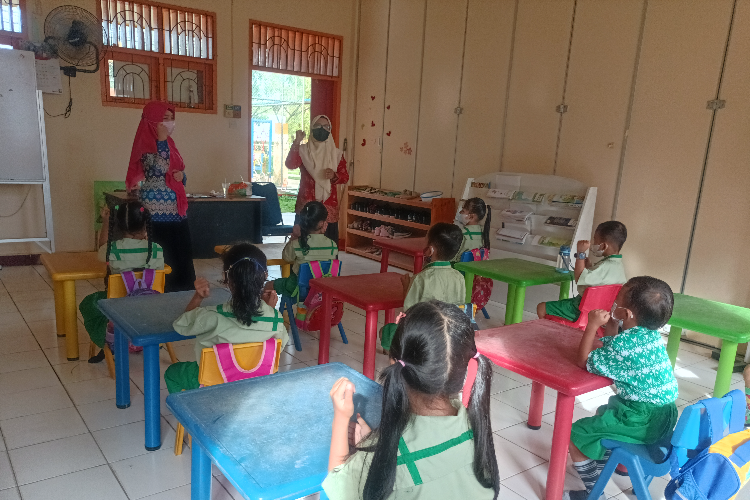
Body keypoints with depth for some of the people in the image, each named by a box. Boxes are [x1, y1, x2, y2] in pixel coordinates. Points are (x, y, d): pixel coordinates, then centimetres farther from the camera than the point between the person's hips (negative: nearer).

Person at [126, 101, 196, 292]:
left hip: (176, 210, 8)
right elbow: (160, 168, -22)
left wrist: (181, 176, 2)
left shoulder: (168, 142, 15)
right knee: (165, 259, -3)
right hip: (158, 211, -8)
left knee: (184, 255, 10)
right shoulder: (145, 145, -8)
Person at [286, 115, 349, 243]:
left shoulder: (336, 153, 7)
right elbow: (290, 165, -14)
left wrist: (334, 176, -14)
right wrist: (297, 142, -22)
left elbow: (345, 177, 7)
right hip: (306, 203, -1)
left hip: (329, 205, 2)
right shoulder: (303, 150, 2)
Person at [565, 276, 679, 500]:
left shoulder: (624, 344, -26)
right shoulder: (650, 334, 2)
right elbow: (613, 355, 14)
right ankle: (600, 464, 46)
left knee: (577, 434, -3)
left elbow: (585, 362, -14)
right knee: (603, 412, 33)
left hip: (642, 421, -10)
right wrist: (611, 326, 1)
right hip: (663, 416, 10)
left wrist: (592, 326, -14)